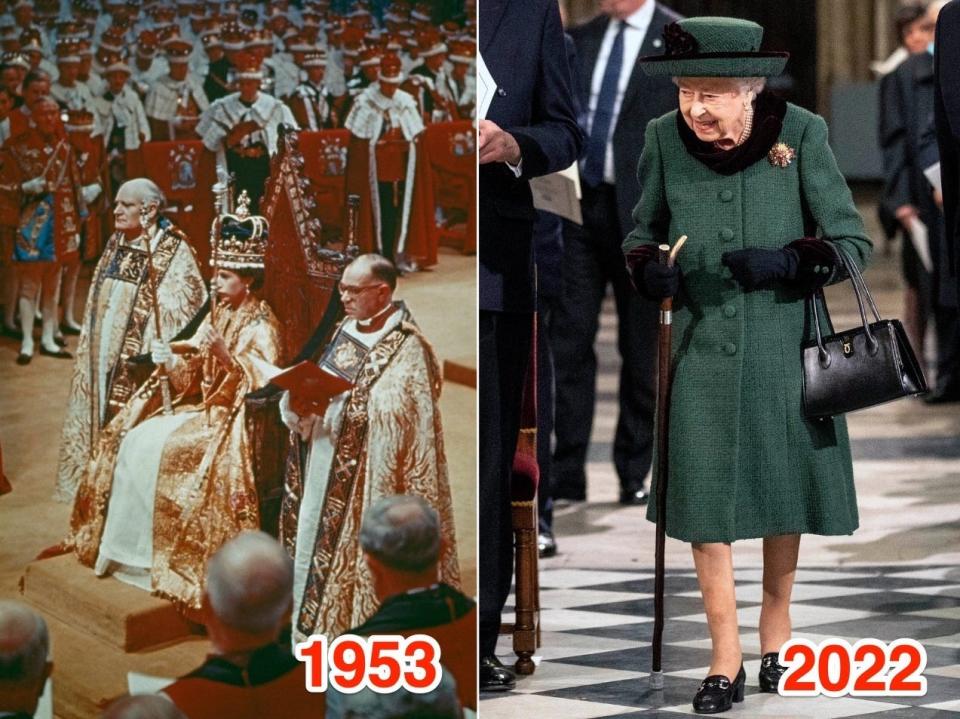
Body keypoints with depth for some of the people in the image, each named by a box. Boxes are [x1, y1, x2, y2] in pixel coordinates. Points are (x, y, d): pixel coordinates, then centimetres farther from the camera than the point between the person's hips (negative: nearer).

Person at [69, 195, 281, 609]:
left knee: (162, 451, -27)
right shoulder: (216, 317, 14)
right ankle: (124, 547, -9)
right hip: (200, 407, 8)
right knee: (133, 439, -9)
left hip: (235, 417, -8)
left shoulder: (261, 327, -9)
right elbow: (190, 378, 14)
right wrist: (170, 362, -7)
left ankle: (154, 558, -20)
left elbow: (260, 385, -19)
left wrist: (223, 354, -30)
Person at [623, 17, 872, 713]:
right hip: (703, 343, 1)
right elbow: (643, 230, 9)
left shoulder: (801, 134, -12)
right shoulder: (666, 139, -6)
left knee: (785, 486, 12)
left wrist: (784, 263, -24)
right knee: (705, 498, -2)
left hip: (784, 341, -1)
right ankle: (725, 662, 6)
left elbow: (852, 240, -7)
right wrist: (648, 268, -14)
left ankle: (777, 620, 35)